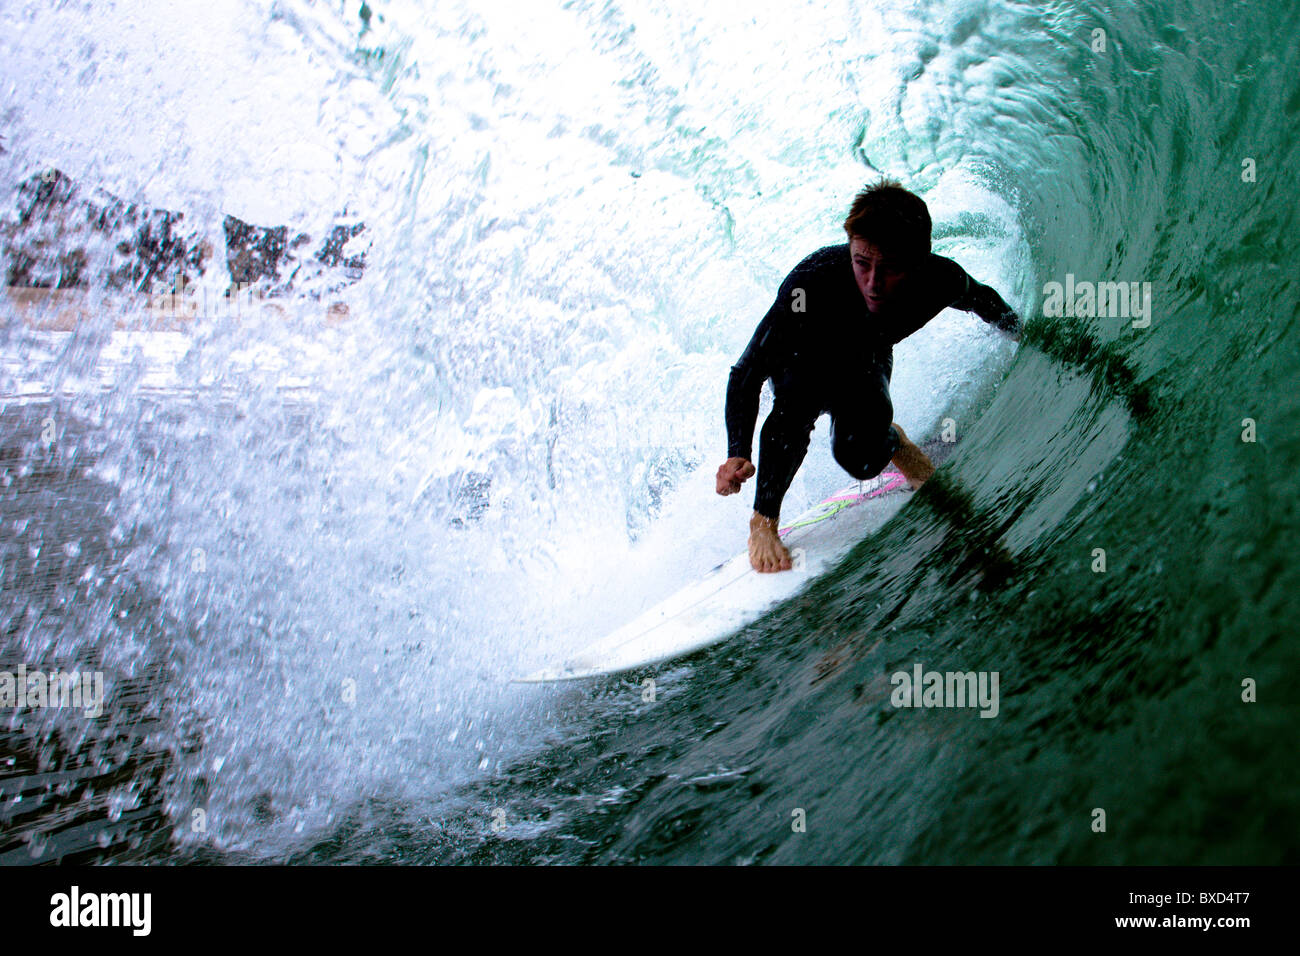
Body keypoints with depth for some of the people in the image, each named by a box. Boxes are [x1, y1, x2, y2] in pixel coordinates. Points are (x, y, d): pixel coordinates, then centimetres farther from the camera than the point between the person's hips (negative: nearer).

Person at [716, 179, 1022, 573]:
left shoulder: (941, 280, -32)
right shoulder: (811, 283, -42)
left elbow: (982, 298, -5)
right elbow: (746, 374, -35)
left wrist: (1019, 335, 14)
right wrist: (737, 453, -49)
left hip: (866, 359, 2)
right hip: (800, 357, -2)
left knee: (860, 458, -24)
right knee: (799, 393, -37)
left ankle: (891, 441, 16)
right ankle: (763, 521, -16)